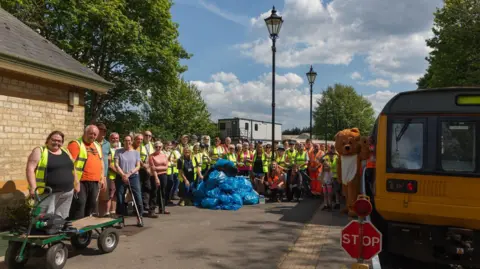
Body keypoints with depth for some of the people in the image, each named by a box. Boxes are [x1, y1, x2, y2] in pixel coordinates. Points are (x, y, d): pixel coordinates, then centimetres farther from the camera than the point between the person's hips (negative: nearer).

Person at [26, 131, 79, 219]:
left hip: (67, 193, 6)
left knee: (61, 219, 13)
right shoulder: (39, 151, -2)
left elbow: (72, 169, 21)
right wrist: (33, 187, -19)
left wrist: (76, 184, 17)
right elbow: (30, 168, -11)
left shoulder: (66, 152, 15)